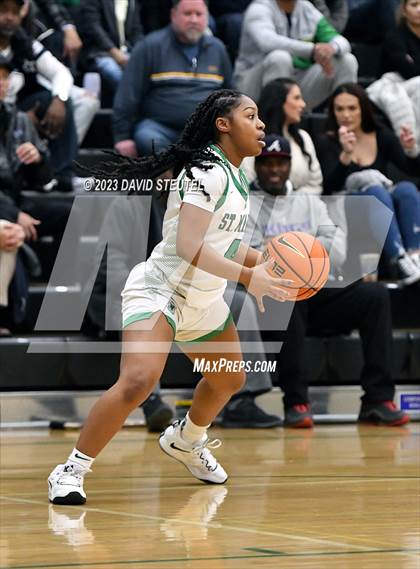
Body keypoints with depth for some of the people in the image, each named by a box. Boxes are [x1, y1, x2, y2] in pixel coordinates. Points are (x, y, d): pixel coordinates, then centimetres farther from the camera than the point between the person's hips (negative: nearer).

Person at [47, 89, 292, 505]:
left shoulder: (234, 176, 8)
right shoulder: (207, 171, -21)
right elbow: (188, 246, -30)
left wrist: (267, 262, 8)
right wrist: (246, 276, -33)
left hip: (203, 301, 10)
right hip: (159, 291, -10)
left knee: (229, 379, 26)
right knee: (138, 381, -30)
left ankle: (186, 440, 54)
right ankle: (71, 471, -20)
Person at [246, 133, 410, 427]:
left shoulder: (310, 203, 22)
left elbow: (339, 253, 7)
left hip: (321, 295, 4)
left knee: (375, 293, -20)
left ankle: (378, 399, -25)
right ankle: (296, 403, -36)